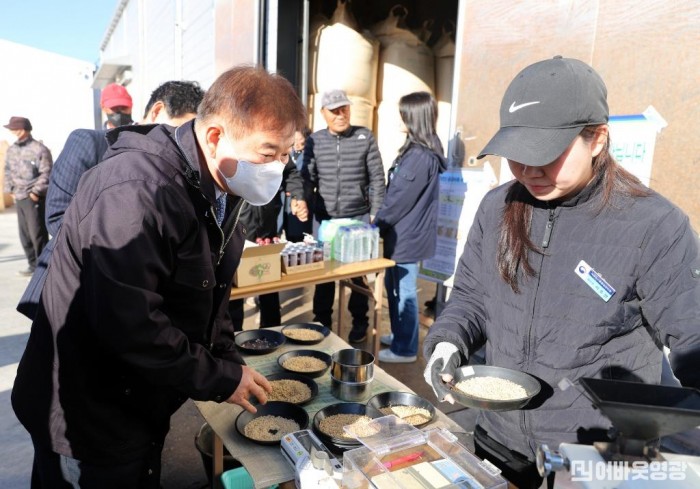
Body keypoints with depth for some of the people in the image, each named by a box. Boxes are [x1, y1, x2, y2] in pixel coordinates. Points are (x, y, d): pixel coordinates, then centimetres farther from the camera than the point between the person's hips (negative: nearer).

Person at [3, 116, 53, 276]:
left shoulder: (39, 149, -11)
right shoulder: (11, 150, 11)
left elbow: (46, 174, -13)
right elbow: (8, 171, 20)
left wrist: (35, 192, -14)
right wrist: (11, 190, 10)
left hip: (35, 199, -7)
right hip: (19, 198, 8)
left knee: (37, 234, -5)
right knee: (24, 234, 12)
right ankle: (33, 264, 23)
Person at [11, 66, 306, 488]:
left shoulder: (217, 189, 1)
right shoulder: (137, 189, -30)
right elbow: (128, 324, -32)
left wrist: (229, 362, -1)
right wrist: (220, 378, -22)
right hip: (87, 419, -8)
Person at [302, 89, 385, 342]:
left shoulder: (365, 137, -2)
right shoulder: (314, 141, 2)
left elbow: (377, 178, -2)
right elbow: (308, 179, 2)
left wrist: (375, 214, -5)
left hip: (359, 217, -1)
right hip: (325, 219, 1)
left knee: (359, 271, 10)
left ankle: (360, 322, 27)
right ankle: (322, 321, 28)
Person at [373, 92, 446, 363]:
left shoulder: (421, 156, -21)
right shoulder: (417, 151, 11)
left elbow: (401, 199, -20)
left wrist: (378, 223, -9)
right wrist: (382, 220, 12)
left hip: (407, 235, -10)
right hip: (402, 233, 10)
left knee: (404, 291, 3)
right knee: (394, 285, 20)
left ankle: (405, 349, 18)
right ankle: (399, 336, 36)